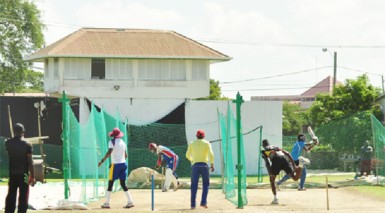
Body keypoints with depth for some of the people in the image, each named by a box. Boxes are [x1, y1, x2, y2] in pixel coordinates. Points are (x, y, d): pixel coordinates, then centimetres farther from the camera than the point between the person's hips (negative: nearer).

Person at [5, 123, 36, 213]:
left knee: (11, 196, 10)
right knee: (23, 197, 0)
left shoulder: (8, 143, 0)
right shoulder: (27, 145, -11)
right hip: (23, 174, -4)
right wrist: (33, 177, -6)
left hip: (12, 173, 4)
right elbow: (30, 162, -12)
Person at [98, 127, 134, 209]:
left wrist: (102, 161, -21)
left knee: (110, 183, 0)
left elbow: (109, 152, -22)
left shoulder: (112, 142, -8)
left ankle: (107, 203, 1)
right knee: (123, 184, 10)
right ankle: (130, 202, 3)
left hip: (115, 165, -6)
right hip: (123, 164, 6)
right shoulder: (123, 142, 11)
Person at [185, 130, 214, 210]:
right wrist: (212, 164, -10)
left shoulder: (192, 143, 10)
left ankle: (193, 204, -4)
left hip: (195, 165, 1)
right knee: (206, 184, 13)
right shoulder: (207, 143, 5)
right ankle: (203, 202, -2)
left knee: (194, 186, 4)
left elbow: (187, 155, 16)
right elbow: (211, 153, -10)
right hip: (204, 165, -1)